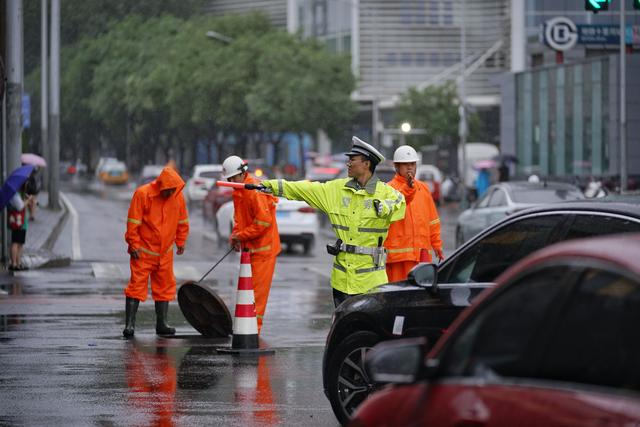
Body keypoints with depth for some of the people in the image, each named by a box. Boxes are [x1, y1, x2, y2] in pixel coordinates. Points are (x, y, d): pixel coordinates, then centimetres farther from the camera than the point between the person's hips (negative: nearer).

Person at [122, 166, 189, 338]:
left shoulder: (178, 196, 0)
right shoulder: (143, 194, -14)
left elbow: (182, 221, 14)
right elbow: (133, 222, -12)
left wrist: (180, 242, 14)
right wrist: (134, 245, -12)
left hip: (165, 252, 5)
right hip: (143, 251, -5)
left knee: (165, 286, 8)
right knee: (137, 285, -7)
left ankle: (161, 324, 15)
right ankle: (129, 324, -6)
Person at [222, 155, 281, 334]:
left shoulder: (255, 191, -19)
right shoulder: (238, 192, 12)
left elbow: (264, 221, -23)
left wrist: (241, 235, -14)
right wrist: (235, 235, 3)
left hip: (263, 248, -9)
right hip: (250, 248, 9)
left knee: (257, 289, -8)